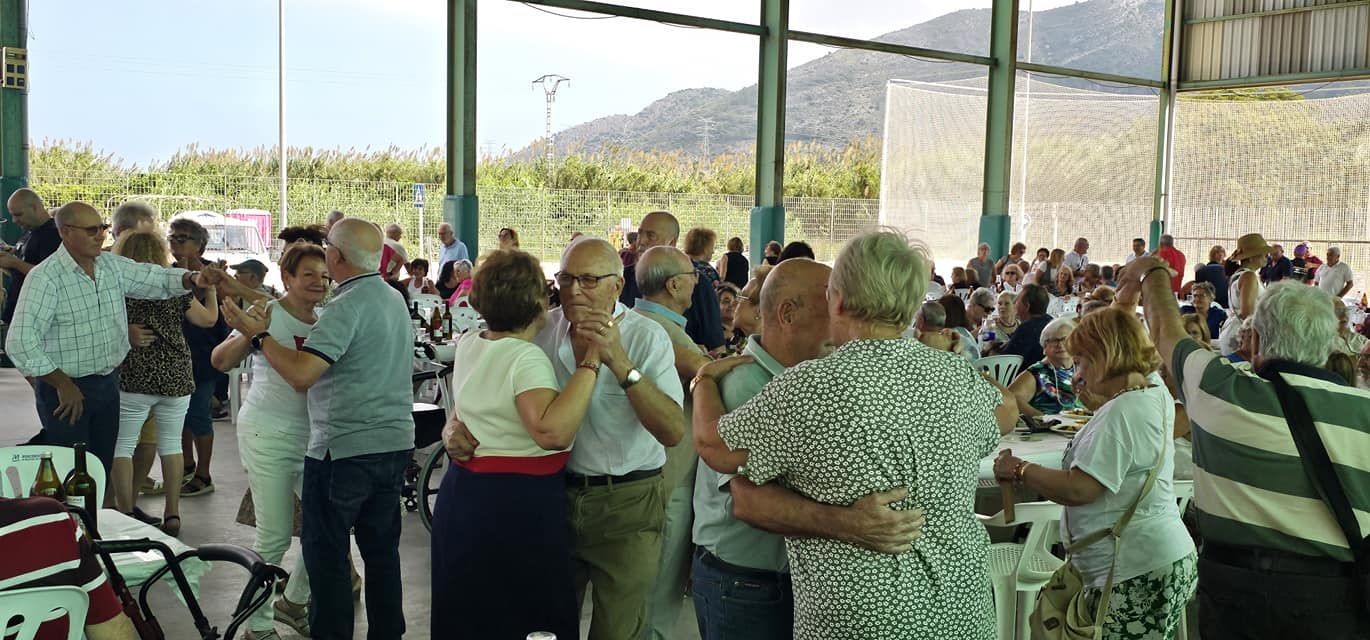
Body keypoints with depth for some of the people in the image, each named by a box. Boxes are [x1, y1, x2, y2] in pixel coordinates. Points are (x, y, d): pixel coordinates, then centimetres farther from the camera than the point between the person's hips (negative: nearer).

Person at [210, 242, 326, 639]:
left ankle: (293, 602, 29)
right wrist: (250, 335, -33)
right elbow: (220, 361, -16)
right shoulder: (268, 313, -8)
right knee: (274, 537, -3)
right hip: (268, 435, -6)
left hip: (312, 435, 6)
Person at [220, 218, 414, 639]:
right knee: (381, 548, 16)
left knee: (326, 553, 5)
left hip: (345, 449, -8)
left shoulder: (348, 306, -18)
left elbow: (301, 374, -25)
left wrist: (258, 334, -13)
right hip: (395, 443, 8)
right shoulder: (395, 299, 10)